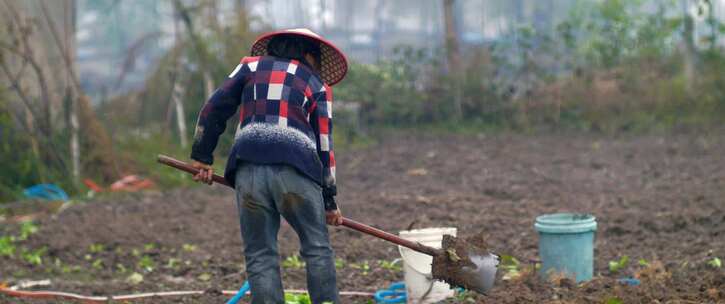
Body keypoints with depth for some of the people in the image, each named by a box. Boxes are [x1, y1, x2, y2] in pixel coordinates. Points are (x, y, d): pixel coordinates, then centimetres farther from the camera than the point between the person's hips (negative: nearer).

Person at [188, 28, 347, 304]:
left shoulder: (251, 65, 21)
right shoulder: (317, 85, 18)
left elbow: (215, 108, 13)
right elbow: (323, 144, 14)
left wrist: (202, 156, 20)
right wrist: (329, 200, 18)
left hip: (248, 168, 1)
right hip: (296, 169, -1)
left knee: (260, 256, 7)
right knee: (317, 249, 9)